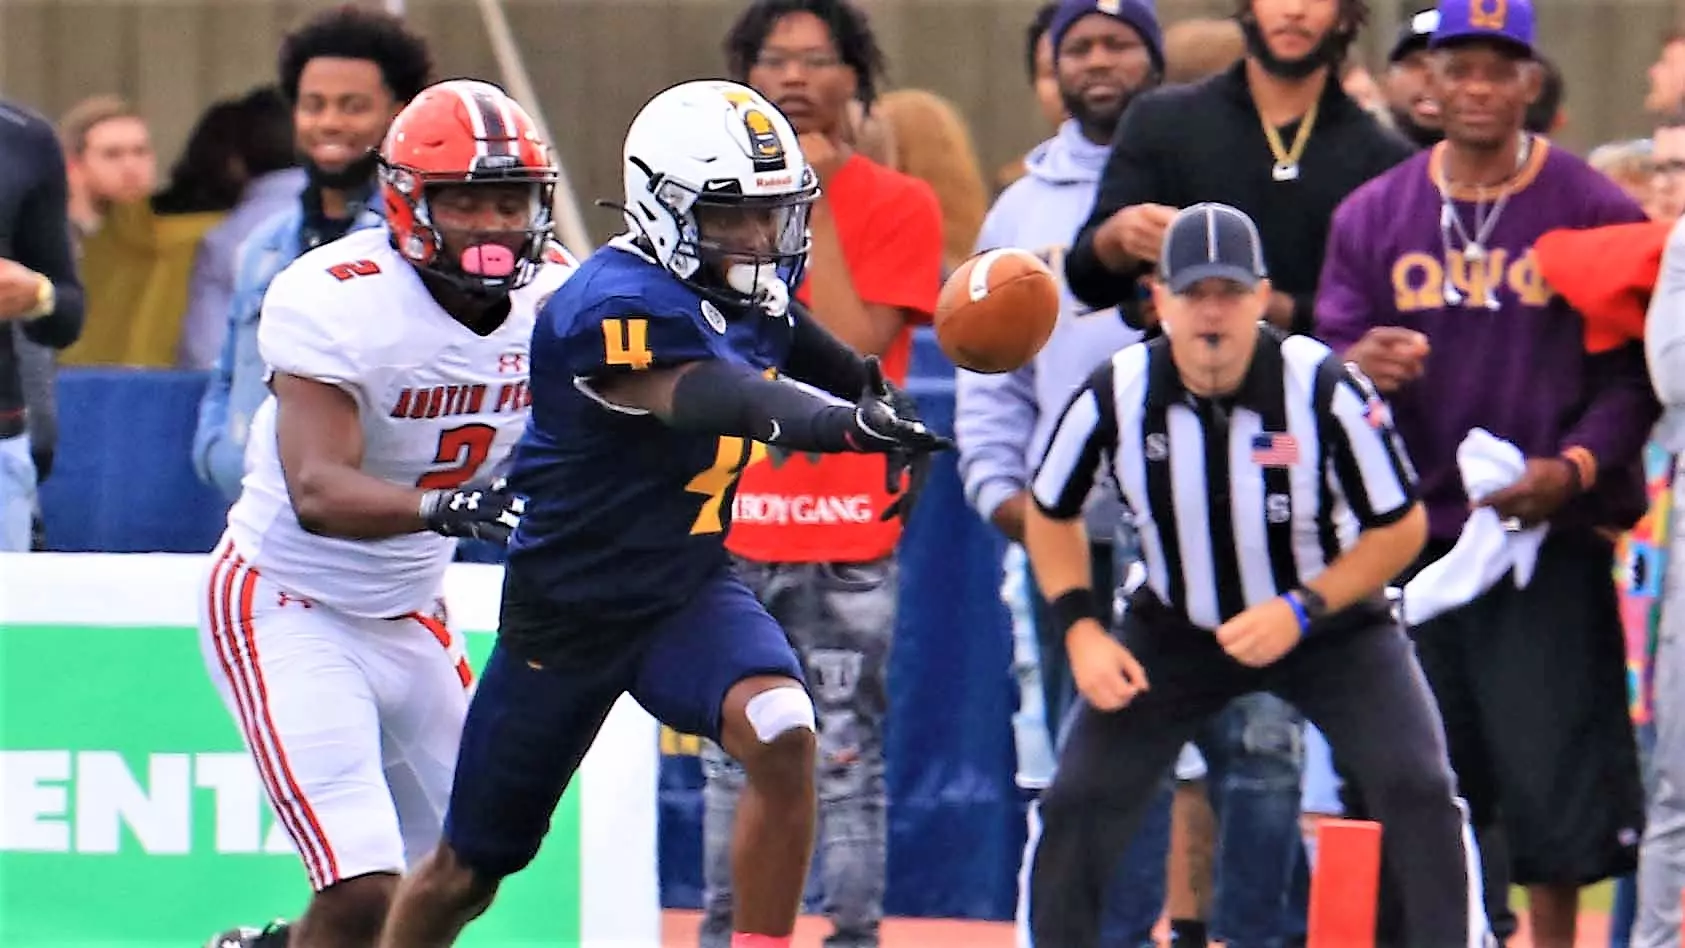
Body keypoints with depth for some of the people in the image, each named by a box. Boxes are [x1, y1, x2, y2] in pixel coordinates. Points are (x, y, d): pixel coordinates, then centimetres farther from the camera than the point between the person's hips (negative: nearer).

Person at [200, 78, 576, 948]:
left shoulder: (553, 292, -5)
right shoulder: (334, 299, -25)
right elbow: (319, 494, -36)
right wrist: (443, 508, -52)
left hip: (411, 612, 7)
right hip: (288, 606, -7)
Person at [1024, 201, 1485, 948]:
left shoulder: (1325, 389, -25)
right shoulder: (1114, 396, -18)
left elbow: (1401, 528, -14)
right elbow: (1050, 514, 1)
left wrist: (1301, 611, -25)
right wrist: (1082, 629, -12)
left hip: (1331, 625, -2)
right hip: (1175, 629, 2)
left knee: (1418, 787, -20)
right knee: (1077, 800, -7)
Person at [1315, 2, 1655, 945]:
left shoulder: (1595, 210, 0)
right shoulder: (1374, 215, 10)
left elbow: (1635, 373, -2)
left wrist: (1574, 466, -18)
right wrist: (1356, 367, -16)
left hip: (1551, 541, -3)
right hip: (1411, 539, 3)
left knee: (1551, 764, -7)